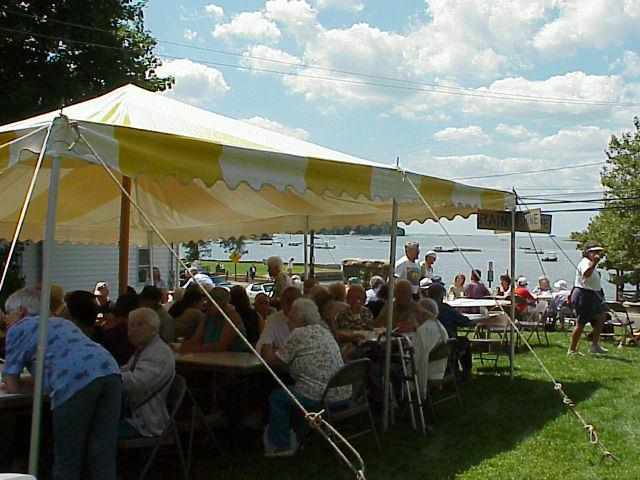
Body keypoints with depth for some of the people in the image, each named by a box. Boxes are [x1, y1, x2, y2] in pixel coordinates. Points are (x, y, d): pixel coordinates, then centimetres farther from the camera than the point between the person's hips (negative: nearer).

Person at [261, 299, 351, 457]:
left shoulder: (299, 334, -11)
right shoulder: (324, 331, 14)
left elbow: (272, 359, -5)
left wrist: (268, 349, 16)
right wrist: (275, 351, 21)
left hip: (322, 398, -9)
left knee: (276, 397, 10)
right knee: (292, 391, 30)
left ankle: (281, 446, 19)